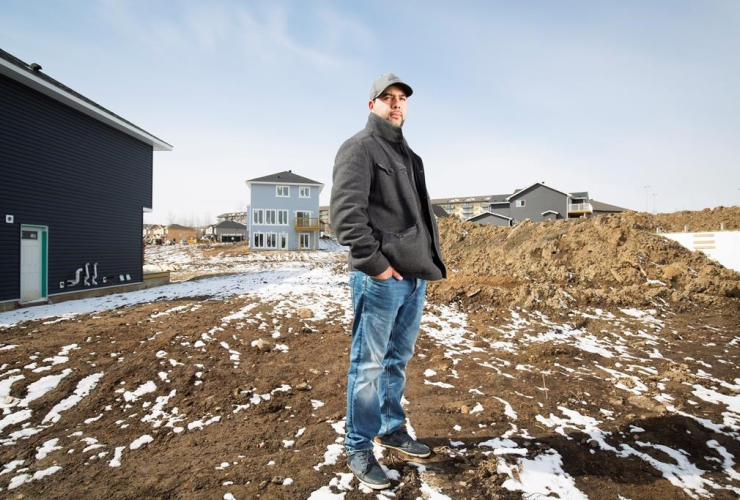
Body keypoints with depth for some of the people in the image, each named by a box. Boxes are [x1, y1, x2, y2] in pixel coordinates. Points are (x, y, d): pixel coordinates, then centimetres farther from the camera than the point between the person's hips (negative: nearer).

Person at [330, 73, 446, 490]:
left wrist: (430, 259, 12)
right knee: (369, 364, 1)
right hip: (381, 277, -8)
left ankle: (392, 429, 34)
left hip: (415, 274, 8)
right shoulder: (359, 148, -4)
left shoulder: (409, 155, 23)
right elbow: (346, 212, -16)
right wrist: (374, 262, -19)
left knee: (398, 359, 17)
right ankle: (360, 448, 16)